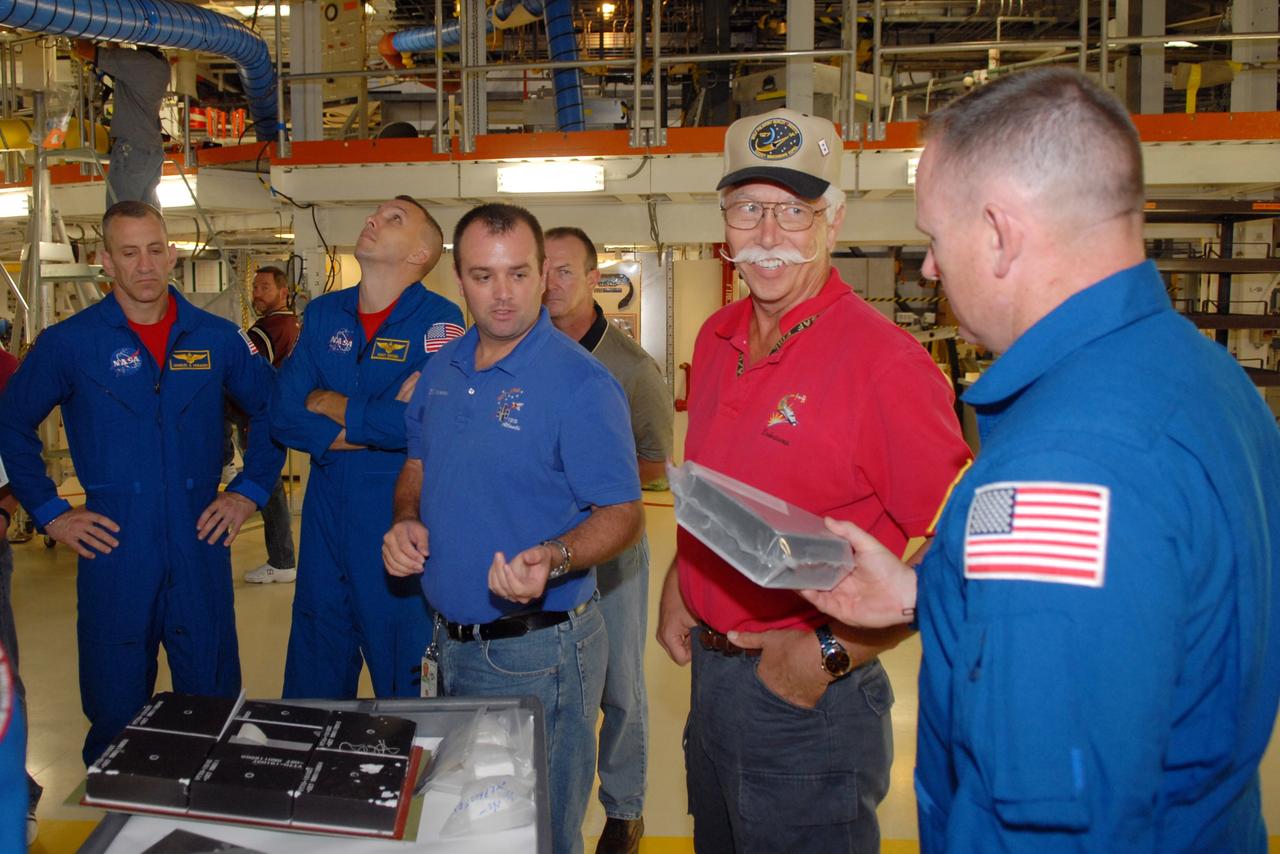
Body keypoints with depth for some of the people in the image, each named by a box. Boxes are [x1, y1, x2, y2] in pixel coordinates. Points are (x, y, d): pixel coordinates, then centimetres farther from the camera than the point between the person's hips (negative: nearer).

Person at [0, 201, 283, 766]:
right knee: (116, 707, 10)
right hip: (114, 549, -1)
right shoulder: (68, 343, -1)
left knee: (213, 702, 10)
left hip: (201, 546, 2)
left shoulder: (217, 338, 4)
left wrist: (251, 490, 6)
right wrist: (49, 512, 2)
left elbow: (270, 410, 14)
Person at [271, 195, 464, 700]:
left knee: (405, 679, 9)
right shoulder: (322, 315, 6)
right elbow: (283, 414, -1)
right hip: (326, 507, 5)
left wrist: (328, 403, -9)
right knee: (313, 678, 18)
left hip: (401, 518, -5)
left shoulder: (438, 320, -10)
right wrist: (374, 423, -14)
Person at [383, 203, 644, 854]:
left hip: (536, 653, -7)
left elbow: (622, 513, -18)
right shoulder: (442, 371, 4)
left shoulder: (580, 384, -18)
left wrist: (553, 559, -36)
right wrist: (405, 522, -4)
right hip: (452, 642, 7)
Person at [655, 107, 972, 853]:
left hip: (809, 701, -7)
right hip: (711, 671, 7)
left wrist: (834, 654, -21)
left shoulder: (884, 360, -21)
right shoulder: (717, 340, 3)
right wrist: (678, 590, 7)